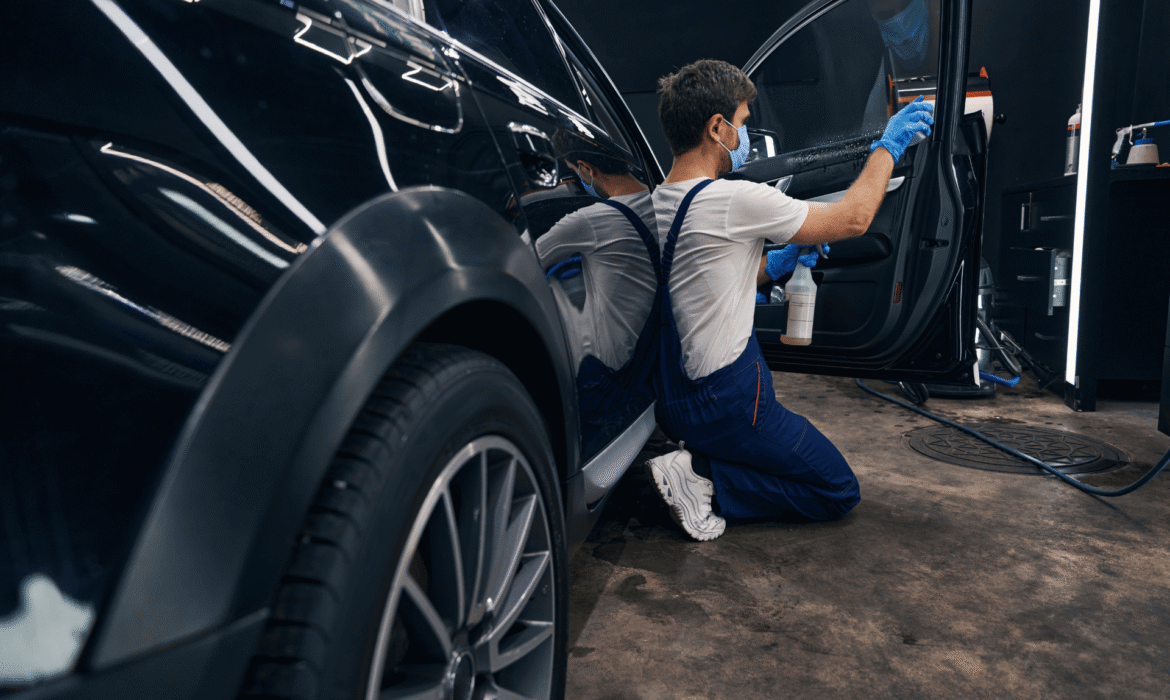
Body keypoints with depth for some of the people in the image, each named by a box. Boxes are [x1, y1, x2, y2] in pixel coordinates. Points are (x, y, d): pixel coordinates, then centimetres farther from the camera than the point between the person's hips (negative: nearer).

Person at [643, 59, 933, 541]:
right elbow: (853, 218, -9)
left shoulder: (654, 205, 3)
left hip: (672, 400, 9)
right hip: (726, 404, -8)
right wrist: (888, 146, 5)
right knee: (838, 492, 10)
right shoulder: (732, 200, -22)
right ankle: (703, 478, -6)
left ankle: (698, 462, 7)